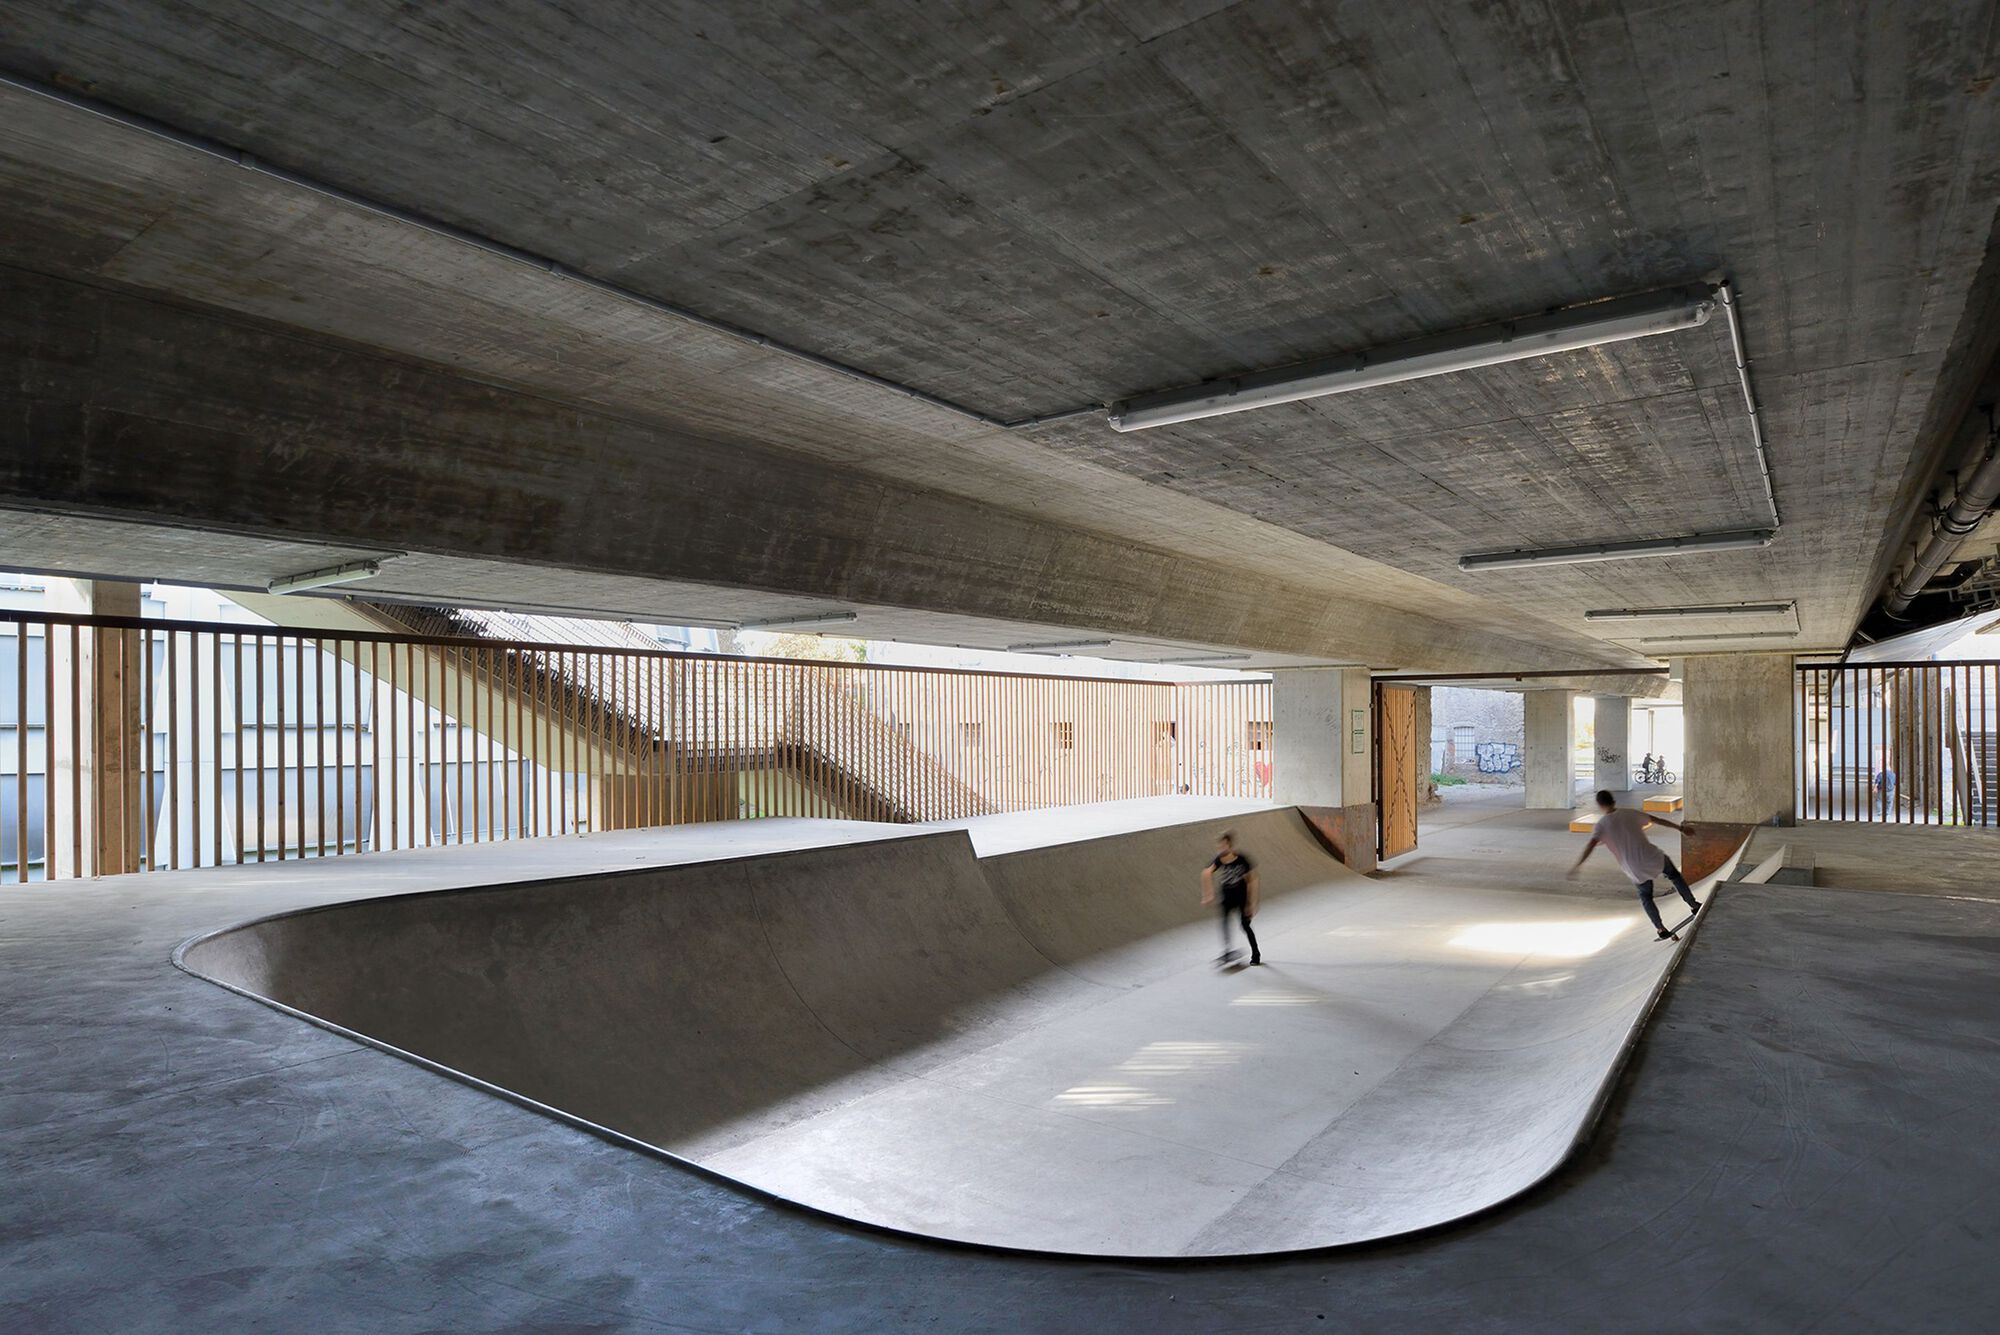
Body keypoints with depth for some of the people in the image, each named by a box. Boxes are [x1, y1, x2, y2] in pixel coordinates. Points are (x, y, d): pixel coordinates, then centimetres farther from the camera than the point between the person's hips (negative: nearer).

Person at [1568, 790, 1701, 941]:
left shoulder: (1602, 824, -4)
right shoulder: (1630, 813, 3)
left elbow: (1591, 845, -19)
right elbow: (1658, 820, 13)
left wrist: (1577, 865, -25)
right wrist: (1680, 828, 26)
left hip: (1636, 870, -1)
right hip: (1653, 857, 1)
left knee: (1645, 898, 22)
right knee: (1674, 875, 33)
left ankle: (1661, 929, 16)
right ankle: (1693, 905, 39)